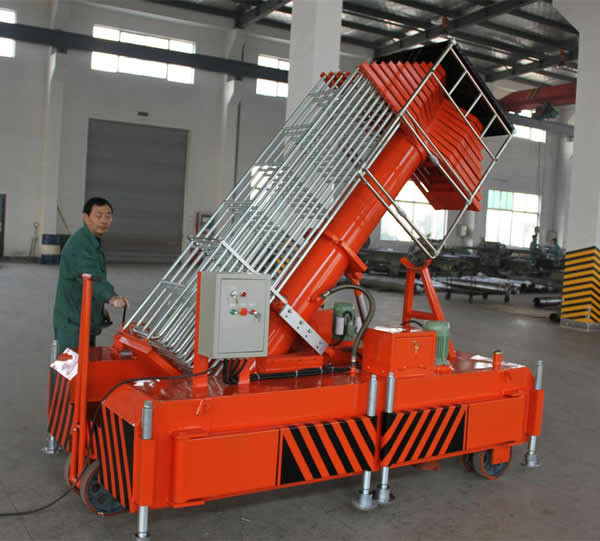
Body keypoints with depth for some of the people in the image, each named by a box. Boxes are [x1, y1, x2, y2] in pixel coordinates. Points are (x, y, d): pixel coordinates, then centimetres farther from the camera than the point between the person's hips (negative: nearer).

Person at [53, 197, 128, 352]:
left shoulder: (95, 243, 14)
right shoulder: (78, 244, -20)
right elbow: (90, 277, -36)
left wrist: (100, 312, 27)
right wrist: (111, 297, -52)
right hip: (73, 324, -10)